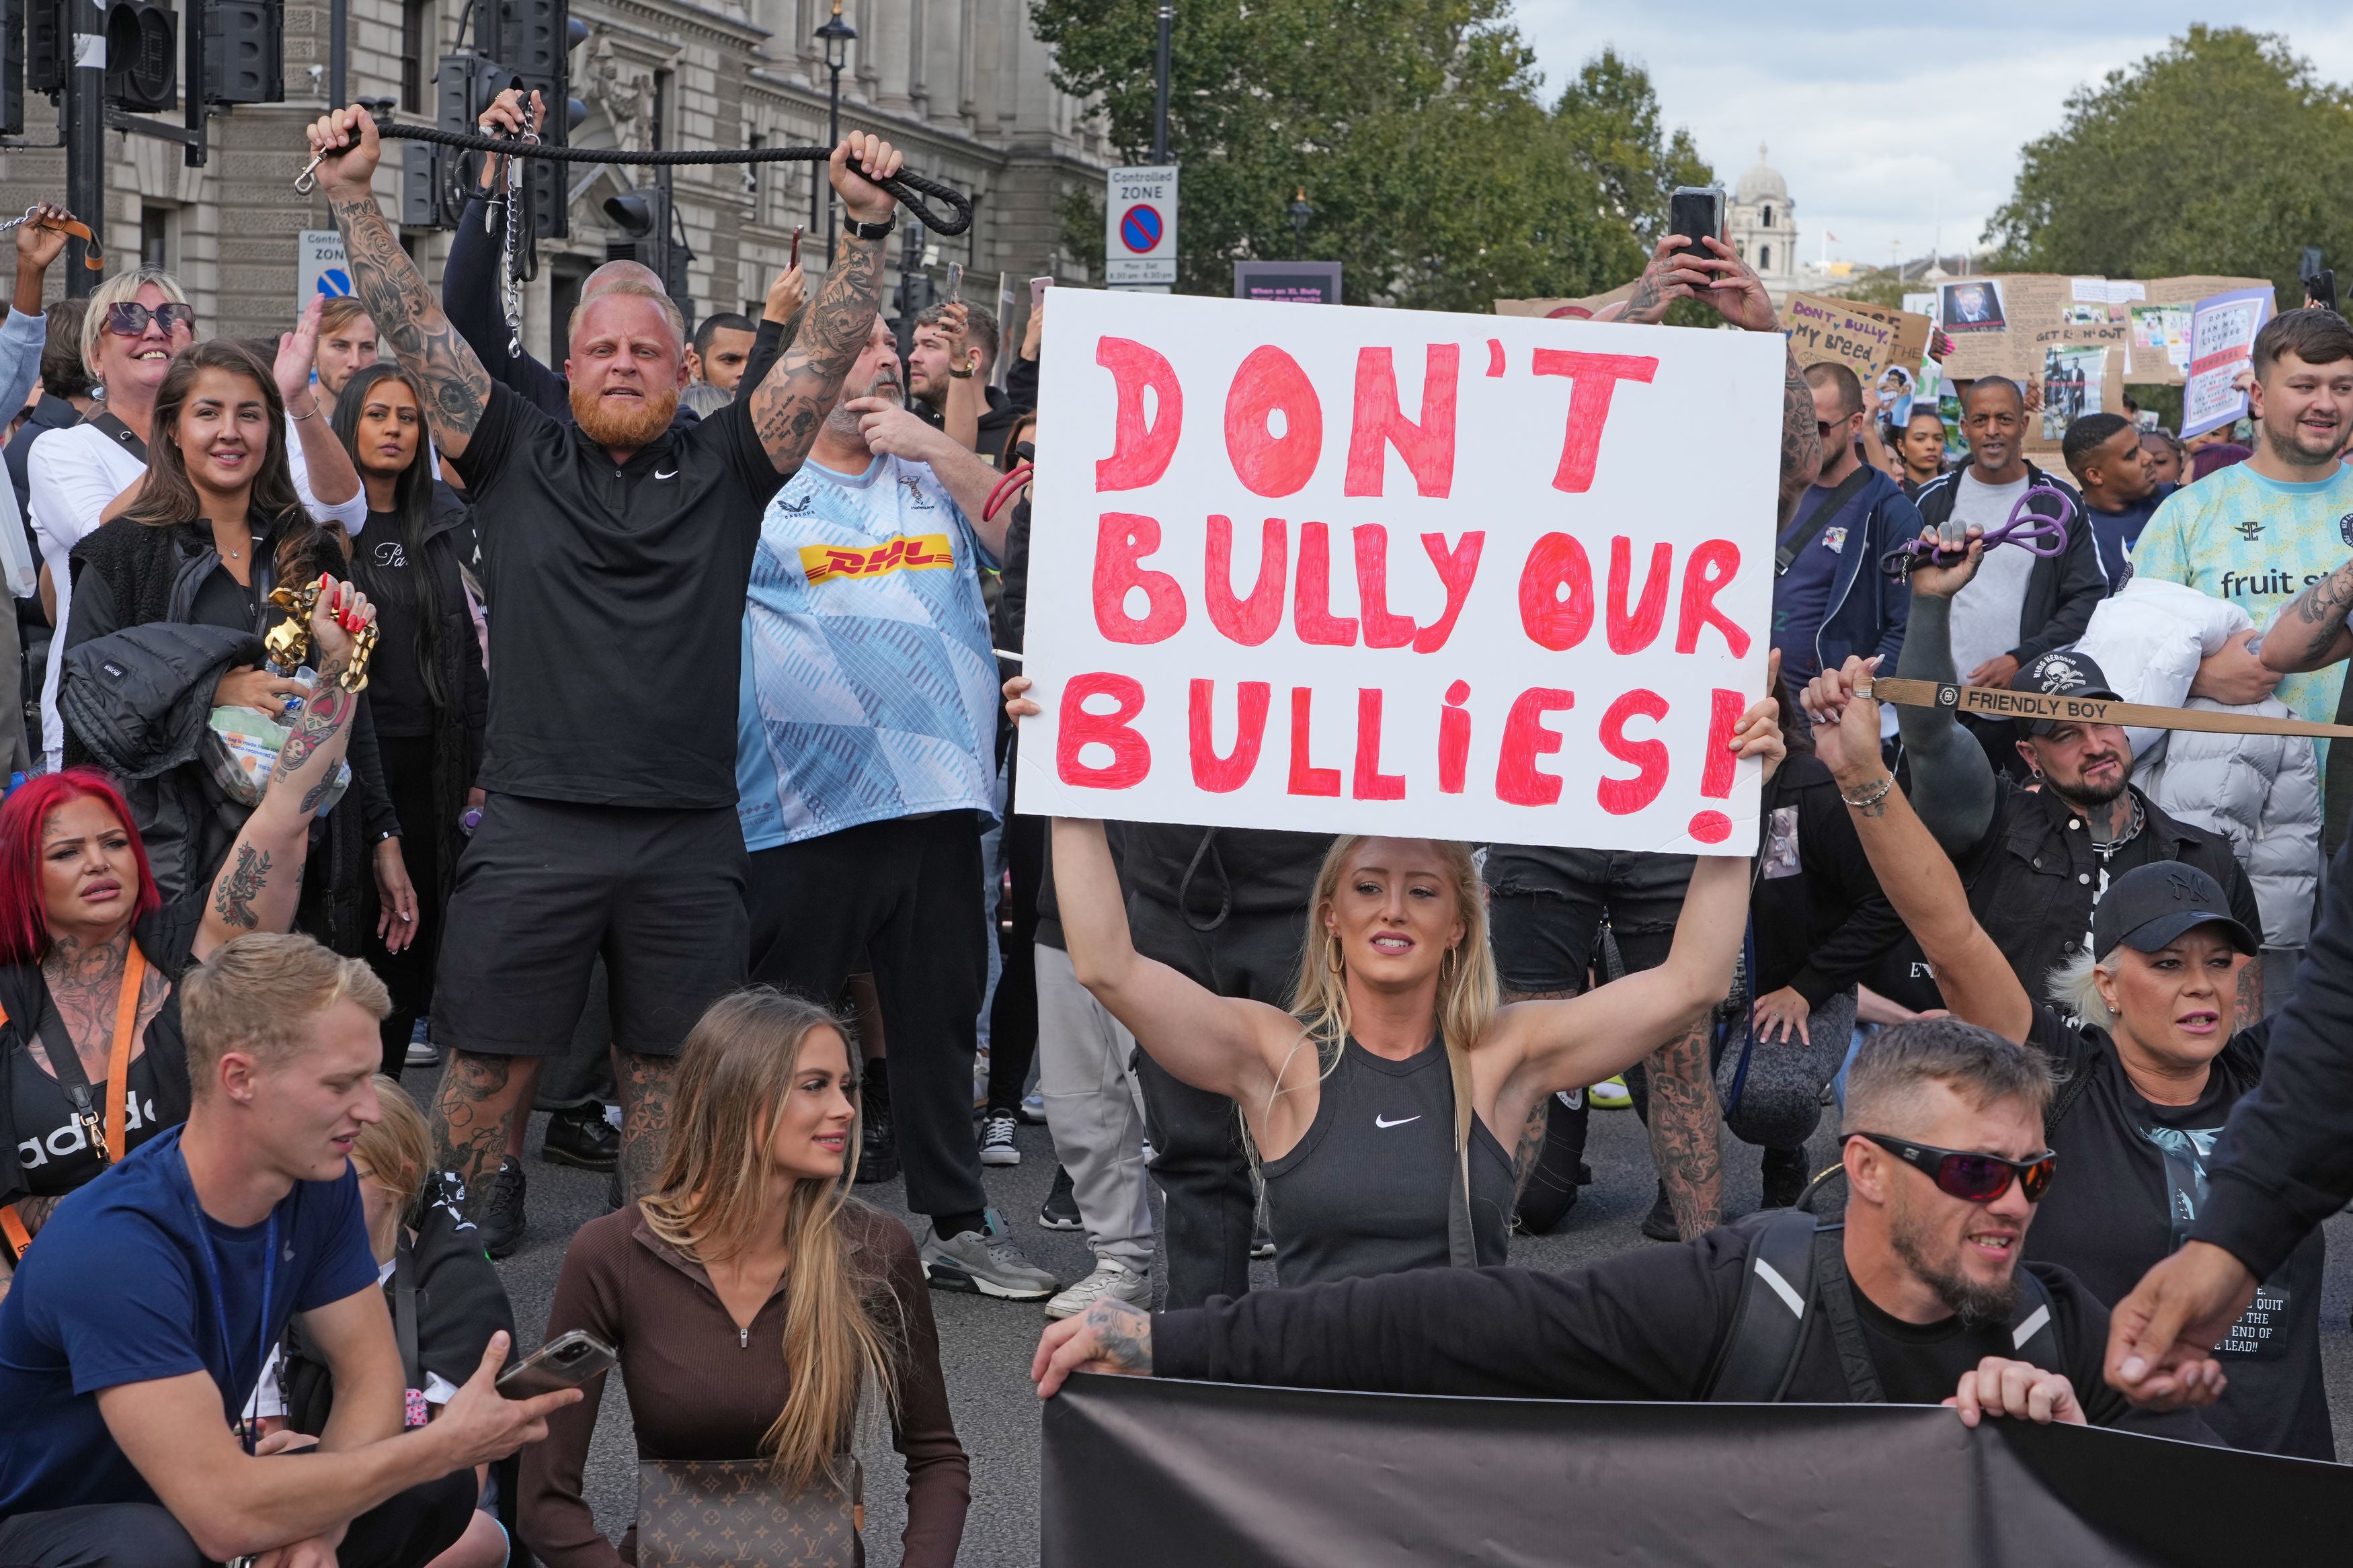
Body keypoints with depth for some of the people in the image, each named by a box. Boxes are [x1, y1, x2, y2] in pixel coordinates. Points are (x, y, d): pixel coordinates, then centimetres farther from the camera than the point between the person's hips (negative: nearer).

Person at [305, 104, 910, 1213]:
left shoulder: (723, 469, 8)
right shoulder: (518, 460, 7)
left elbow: (829, 348, 3)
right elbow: (416, 327, 3)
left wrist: (868, 223, -6)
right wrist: (352, 196, -3)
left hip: (690, 837, 1)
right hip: (533, 825, -1)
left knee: (666, 1067, 11)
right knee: (486, 1064, 3)